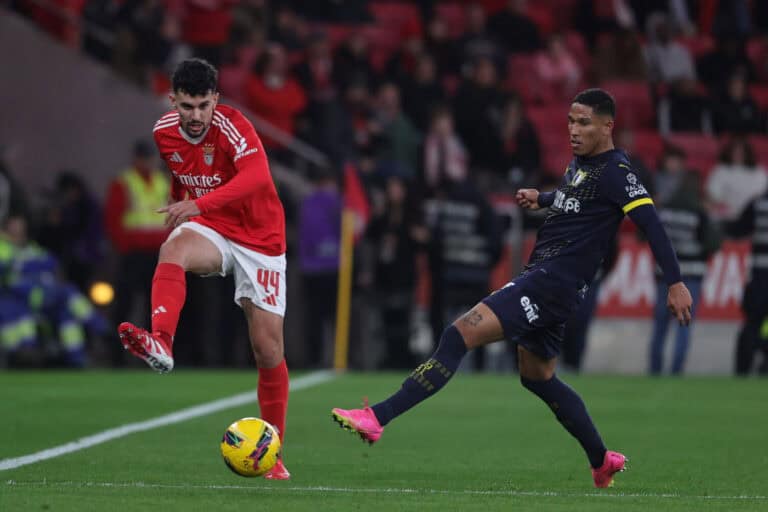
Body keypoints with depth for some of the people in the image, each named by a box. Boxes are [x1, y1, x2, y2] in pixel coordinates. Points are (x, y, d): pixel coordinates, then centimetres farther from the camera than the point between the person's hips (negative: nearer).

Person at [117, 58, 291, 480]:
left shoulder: (232, 126, -22)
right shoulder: (164, 132, -3)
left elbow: (257, 177, -42)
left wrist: (200, 204, -52)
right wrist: (178, 208, 14)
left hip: (260, 239, -3)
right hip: (210, 231, 3)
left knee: (268, 347, -3)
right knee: (173, 249, -34)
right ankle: (161, 345, -56)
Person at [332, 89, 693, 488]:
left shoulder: (614, 171, -12)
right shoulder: (581, 161, 16)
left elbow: (651, 223, -17)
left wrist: (675, 283, -21)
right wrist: (542, 198, 18)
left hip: (553, 281, -11)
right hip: (542, 276, 11)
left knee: (460, 335, -19)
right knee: (537, 377, 21)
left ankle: (377, 418, -26)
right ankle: (602, 462, 32)